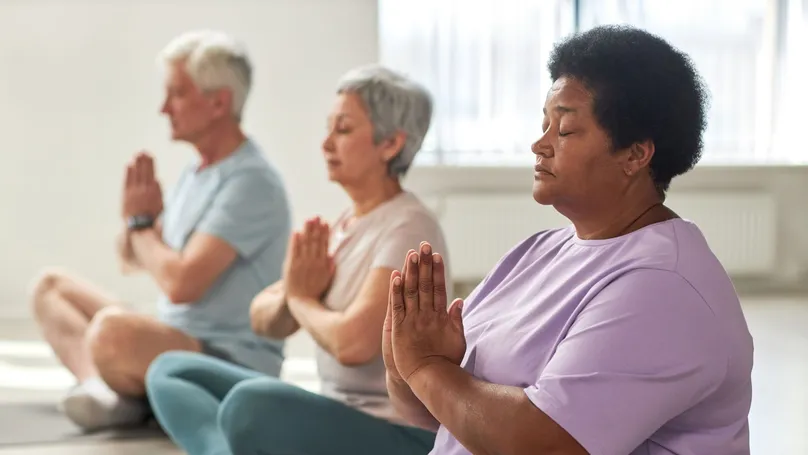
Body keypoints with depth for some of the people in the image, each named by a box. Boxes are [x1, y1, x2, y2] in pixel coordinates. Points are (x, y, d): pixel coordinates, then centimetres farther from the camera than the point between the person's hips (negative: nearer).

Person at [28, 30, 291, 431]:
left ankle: (127, 396, -5)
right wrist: (138, 213, -2)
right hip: (175, 341, 11)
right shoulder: (196, 171, 14)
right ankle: (99, 387, -15)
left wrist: (141, 222, -6)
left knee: (112, 327, -37)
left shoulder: (251, 182, -18)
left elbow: (181, 283, -25)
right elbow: (131, 259, 20)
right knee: (52, 287, 10)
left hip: (231, 364, -11)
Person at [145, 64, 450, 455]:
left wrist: (302, 298, -6)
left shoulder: (407, 227, -15)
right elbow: (264, 320, 14)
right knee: (171, 371, 4)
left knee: (250, 402, -36)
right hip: (339, 415, 9)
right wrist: (292, 294, -10)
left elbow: (352, 342, -27)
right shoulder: (343, 225, 11)